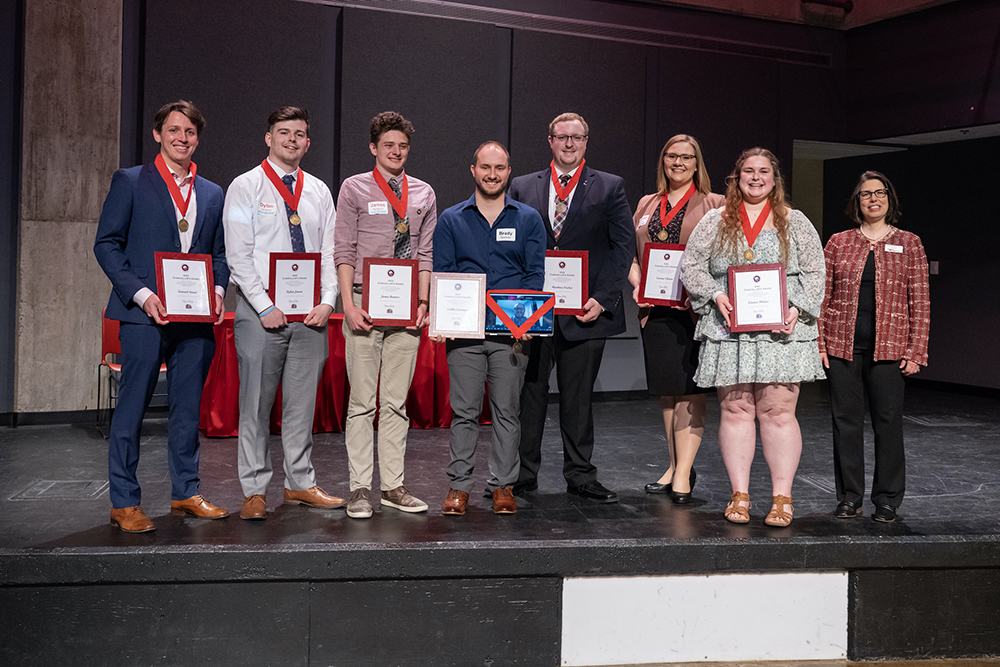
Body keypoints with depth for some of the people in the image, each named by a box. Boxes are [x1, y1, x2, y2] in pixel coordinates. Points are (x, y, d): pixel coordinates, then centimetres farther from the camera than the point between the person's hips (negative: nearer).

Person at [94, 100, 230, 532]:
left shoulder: (212, 194, 15)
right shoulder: (129, 182, 3)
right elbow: (106, 244, -2)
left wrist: (217, 290, -2)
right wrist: (141, 294, -13)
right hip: (144, 315, -4)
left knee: (188, 408, 11)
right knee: (132, 408, -1)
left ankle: (185, 493, 23)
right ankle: (124, 503, 8)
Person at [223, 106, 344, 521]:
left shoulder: (319, 191, 13)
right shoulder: (246, 187, 0)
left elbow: (330, 252, 10)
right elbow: (238, 255, -7)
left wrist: (327, 302, -5)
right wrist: (266, 307, -14)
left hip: (310, 313, 4)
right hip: (261, 311, -4)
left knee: (302, 402, 10)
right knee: (255, 404, 0)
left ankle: (300, 484, 20)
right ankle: (255, 491, 10)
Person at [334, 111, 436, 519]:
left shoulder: (423, 194, 13)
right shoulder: (354, 189, 3)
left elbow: (426, 254, 11)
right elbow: (344, 251, -2)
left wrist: (422, 303, 0)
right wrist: (349, 304, -11)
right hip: (365, 308, -3)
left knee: (396, 402, 7)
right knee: (362, 401, -2)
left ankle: (393, 486, 14)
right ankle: (360, 489, 5)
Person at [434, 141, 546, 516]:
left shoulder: (528, 219, 9)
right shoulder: (451, 220, 9)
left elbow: (536, 274, 4)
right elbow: (441, 272, 5)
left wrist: (524, 319, -9)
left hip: (512, 331, 0)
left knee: (507, 410, 4)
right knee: (464, 410, 0)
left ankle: (503, 485, 14)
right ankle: (459, 485, 10)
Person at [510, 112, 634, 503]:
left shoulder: (610, 188, 6)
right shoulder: (523, 188, 10)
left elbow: (623, 246, 1)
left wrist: (603, 299, -9)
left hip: (585, 309, -1)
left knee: (578, 396, 6)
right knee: (528, 391, 5)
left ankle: (580, 477, 18)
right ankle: (523, 473, 17)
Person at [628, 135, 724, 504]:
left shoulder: (714, 205, 3)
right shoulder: (647, 205, 17)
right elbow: (632, 252, 17)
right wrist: (637, 284, -1)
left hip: (695, 309, -5)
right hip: (655, 309, 5)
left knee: (689, 389, -7)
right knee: (666, 391, 10)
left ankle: (683, 473, -4)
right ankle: (676, 466, 21)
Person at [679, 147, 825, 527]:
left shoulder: (795, 223, 11)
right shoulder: (715, 223, 12)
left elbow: (815, 273, 8)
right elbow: (690, 266, 9)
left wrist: (796, 308, -8)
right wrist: (715, 295, -7)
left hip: (781, 330, -1)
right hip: (729, 330, 1)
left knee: (778, 412, -4)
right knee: (735, 411, 1)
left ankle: (782, 499, 4)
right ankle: (739, 496, 10)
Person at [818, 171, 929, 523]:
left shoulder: (909, 243, 7)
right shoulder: (838, 242, 8)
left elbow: (920, 301, 4)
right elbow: (821, 295, 7)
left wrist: (916, 350, -3)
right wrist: (818, 343, -1)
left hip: (889, 347, -1)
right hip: (842, 346, 1)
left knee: (888, 421, 2)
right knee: (846, 419, 5)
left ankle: (887, 500, 15)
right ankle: (849, 497, 16)